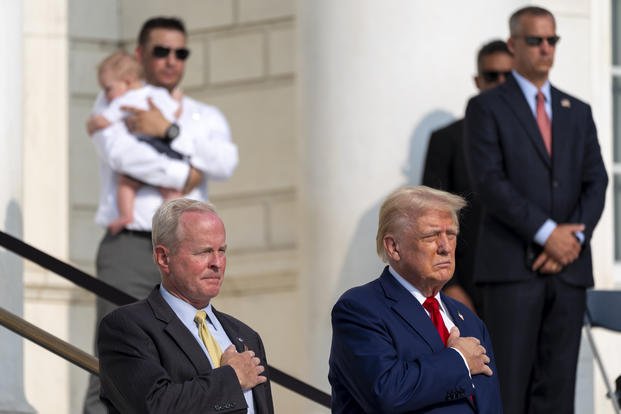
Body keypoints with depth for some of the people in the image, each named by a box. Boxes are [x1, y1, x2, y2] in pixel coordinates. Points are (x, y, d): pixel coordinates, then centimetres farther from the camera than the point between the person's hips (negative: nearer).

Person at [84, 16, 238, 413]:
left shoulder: (207, 118, 18)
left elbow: (225, 163, -3)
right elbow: (121, 154, -13)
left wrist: (168, 131, -10)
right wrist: (183, 175, -7)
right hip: (130, 245, -3)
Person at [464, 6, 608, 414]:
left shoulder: (578, 113, 17)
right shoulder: (487, 108, 2)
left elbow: (595, 182, 10)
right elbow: (490, 181, -9)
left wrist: (574, 237, -8)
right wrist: (547, 233, -15)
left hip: (568, 268, 4)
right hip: (513, 266, -4)